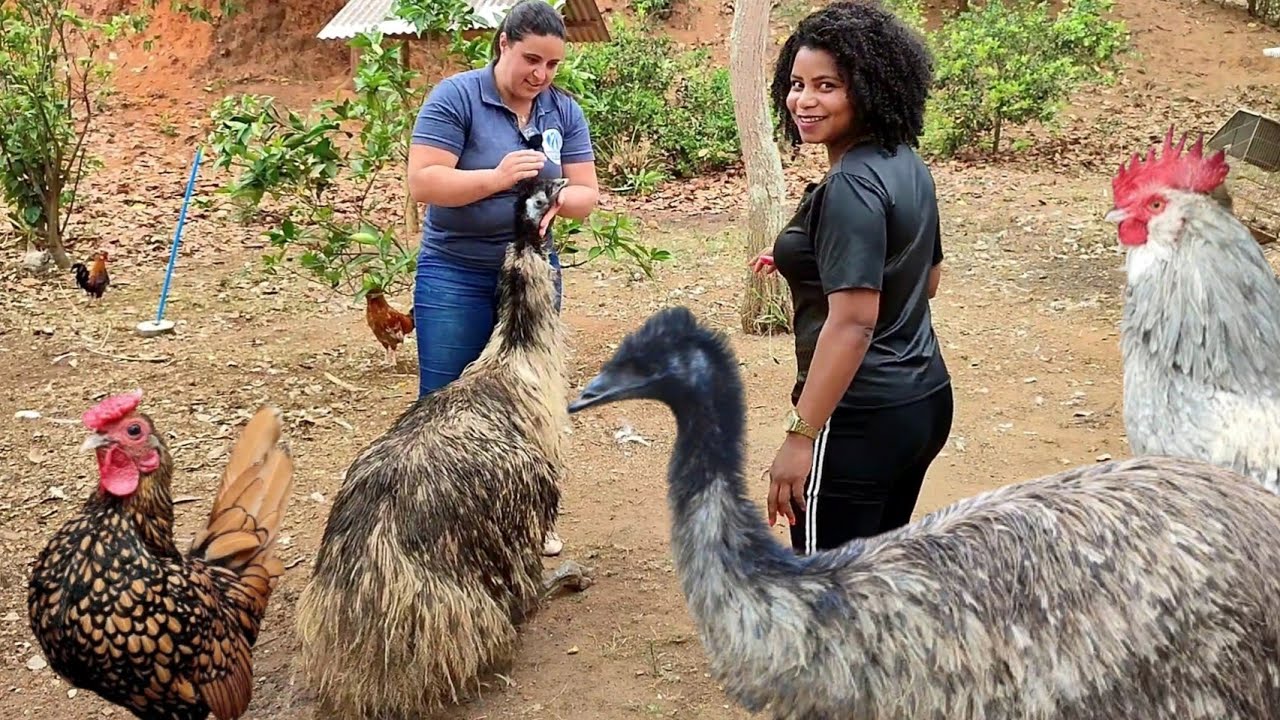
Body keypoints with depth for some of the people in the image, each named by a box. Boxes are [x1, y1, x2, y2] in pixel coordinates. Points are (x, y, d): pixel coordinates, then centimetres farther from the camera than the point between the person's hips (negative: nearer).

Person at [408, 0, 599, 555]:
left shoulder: (565, 111, 3)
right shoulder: (455, 96, -11)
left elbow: (587, 193, 1)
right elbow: (422, 182, -18)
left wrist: (557, 201, -22)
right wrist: (496, 178, -31)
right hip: (456, 277, -4)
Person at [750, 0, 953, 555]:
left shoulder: (852, 186, -20)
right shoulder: (907, 166, 7)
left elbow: (853, 323, -26)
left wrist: (800, 436, -24)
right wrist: (811, 266, 18)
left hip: (860, 418, -10)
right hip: (922, 400, 10)